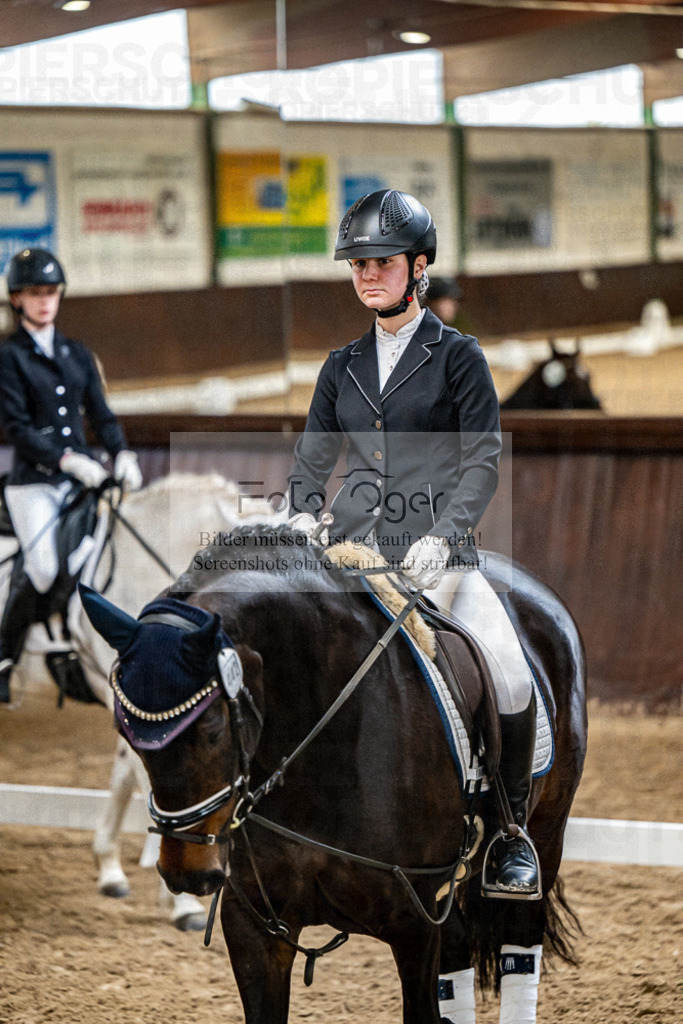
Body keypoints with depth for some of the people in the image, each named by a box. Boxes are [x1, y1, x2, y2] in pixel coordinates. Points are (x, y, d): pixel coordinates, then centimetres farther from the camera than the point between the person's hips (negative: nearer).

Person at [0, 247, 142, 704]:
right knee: (42, 568, -23)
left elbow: (100, 414, 16)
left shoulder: (78, 354, 18)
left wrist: (123, 454, -3)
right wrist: (67, 460, -18)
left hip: (84, 479, 5)